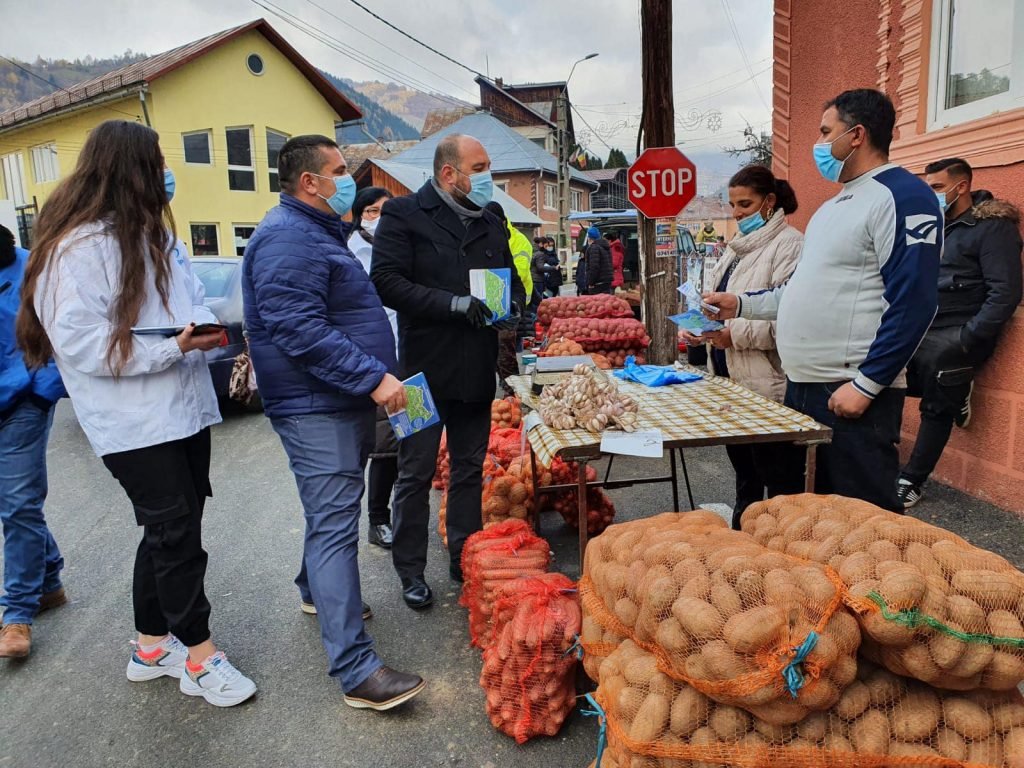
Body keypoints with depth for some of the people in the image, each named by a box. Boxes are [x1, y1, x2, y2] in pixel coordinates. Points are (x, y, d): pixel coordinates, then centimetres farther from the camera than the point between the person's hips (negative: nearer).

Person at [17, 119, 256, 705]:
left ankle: (154, 646, 30)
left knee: (170, 529, 14)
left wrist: (207, 328, -1)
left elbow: (188, 301, 21)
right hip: (134, 423, -8)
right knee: (176, 531, -2)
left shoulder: (152, 233, 16)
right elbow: (79, 340, -18)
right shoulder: (79, 245, -13)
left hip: (183, 408, 9)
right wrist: (173, 348, -21)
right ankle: (200, 657, 14)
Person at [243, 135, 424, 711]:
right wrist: (374, 377, -28)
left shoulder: (320, 232, 19)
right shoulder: (288, 240, -17)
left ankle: (317, 590, 44)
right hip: (317, 409, -11)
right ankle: (357, 670, -6)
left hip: (345, 402, 11)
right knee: (335, 526, -10)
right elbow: (300, 330, -27)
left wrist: (377, 375, 25)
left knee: (333, 512, 23)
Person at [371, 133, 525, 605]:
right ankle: (411, 572, 21)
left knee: (470, 470, 15)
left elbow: (512, 279, 21)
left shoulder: (492, 225, 13)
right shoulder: (403, 214, -6)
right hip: (424, 369, -6)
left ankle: (465, 561, 30)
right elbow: (386, 281, -16)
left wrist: (512, 306, -3)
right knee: (415, 476, 6)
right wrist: (454, 304, -23)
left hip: (477, 371, 6)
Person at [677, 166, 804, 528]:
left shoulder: (788, 244, -12)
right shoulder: (739, 247, 17)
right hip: (732, 377, 9)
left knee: (775, 474, 2)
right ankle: (741, 531, 34)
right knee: (742, 465, 20)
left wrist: (736, 334, -25)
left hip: (765, 382, -9)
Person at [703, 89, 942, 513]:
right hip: (801, 385, 9)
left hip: (852, 396, -9)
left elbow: (912, 304, -18)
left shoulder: (903, 196, -11)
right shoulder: (833, 205, 19)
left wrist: (865, 385, -20)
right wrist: (741, 304, 18)